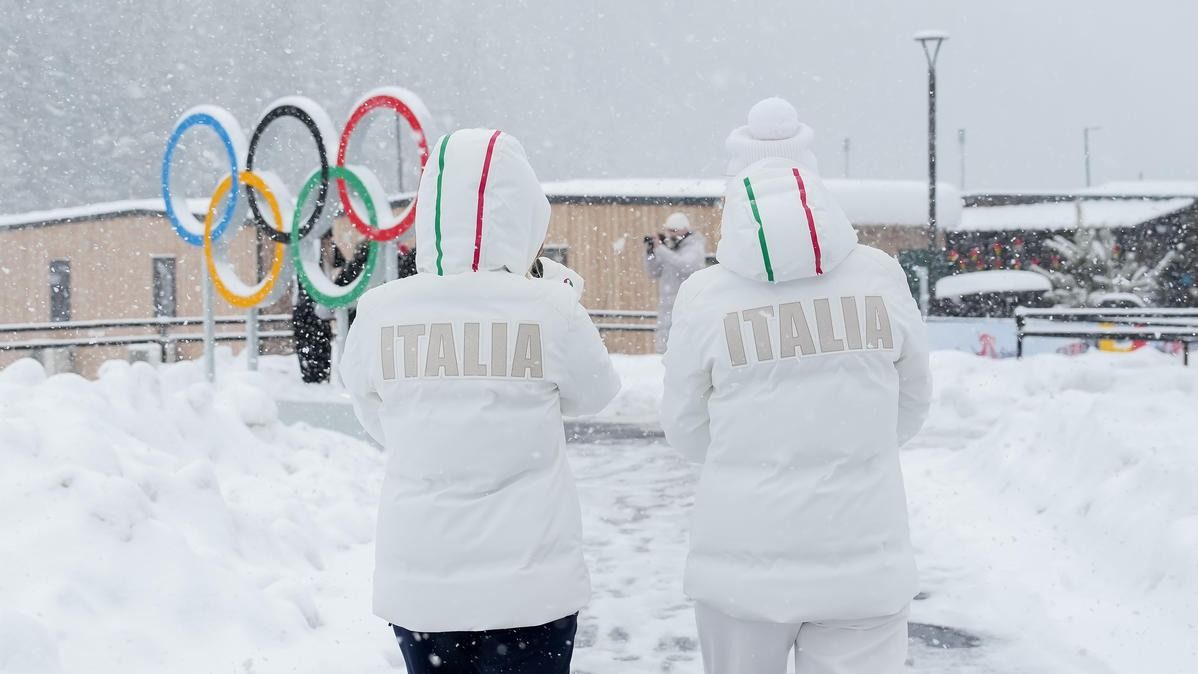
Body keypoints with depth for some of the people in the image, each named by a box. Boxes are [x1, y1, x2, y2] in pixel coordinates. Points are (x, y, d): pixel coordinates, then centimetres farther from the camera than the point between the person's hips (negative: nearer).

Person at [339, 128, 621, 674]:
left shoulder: (380, 312, -7)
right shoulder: (549, 309, -12)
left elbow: (379, 422, 8)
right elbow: (595, 394, 6)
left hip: (416, 584, 2)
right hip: (527, 584, -2)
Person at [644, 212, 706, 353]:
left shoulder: (695, 248, -6)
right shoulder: (669, 249, 14)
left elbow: (685, 266, -26)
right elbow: (653, 273, 15)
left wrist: (660, 248, -26)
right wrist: (650, 251, -1)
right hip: (667, 308, 7)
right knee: (664, 348, 10)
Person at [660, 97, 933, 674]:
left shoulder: (705, 295, -9)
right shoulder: (880, 276, -5)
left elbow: (686, 429, 4)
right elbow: (911, 406, 8)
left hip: (742, 561, 0)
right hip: (864, 563, 0)